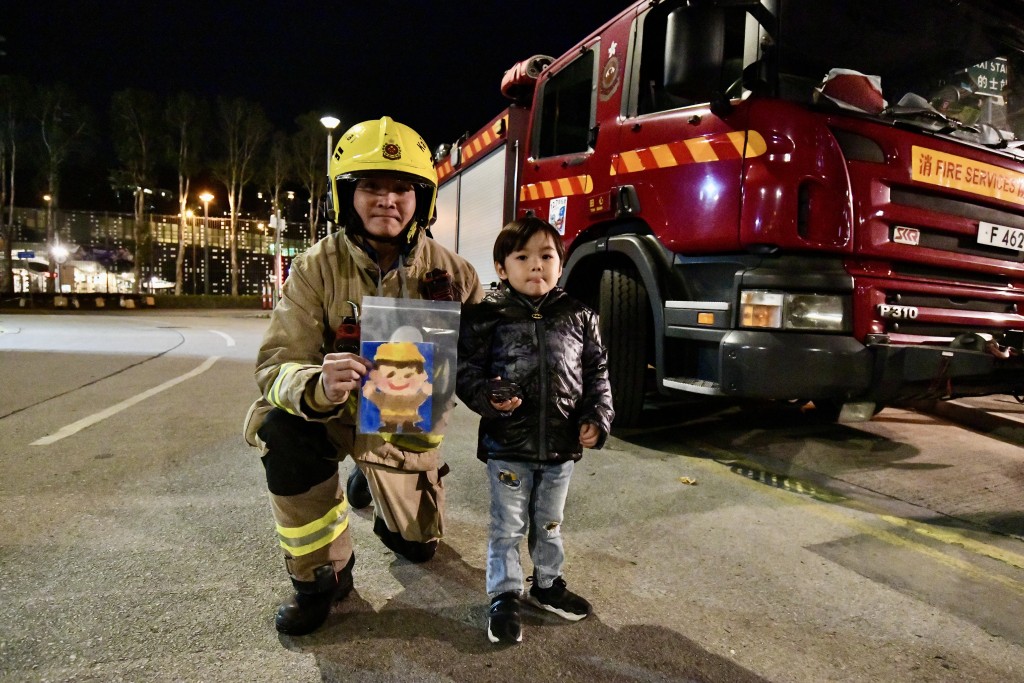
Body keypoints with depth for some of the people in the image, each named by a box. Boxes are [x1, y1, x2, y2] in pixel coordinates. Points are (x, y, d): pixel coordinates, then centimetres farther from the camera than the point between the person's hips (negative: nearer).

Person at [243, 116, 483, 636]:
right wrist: (318, 385, -49)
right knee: (281, 431, -35)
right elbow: (276, 364, -25)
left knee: (417, 547, 13)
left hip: (409, 425, 2)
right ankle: (322, 575, -10)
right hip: (331, 413, -1)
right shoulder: (317, 267, -20)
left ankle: (377, 488, 50)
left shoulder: (451, 272, -16)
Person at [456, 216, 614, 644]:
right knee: (508, 527, 11)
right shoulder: (487, 316, -7)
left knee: (549, 524, 22)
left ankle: (547, 584, 42)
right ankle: (504, 596, 30)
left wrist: (597, 418, -4)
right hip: (507, 446, -3)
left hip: (562, 447, 3)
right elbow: (466, 368, -5)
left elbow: (596, 372, 6)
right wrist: (487, 397, -24)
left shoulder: (578, 316, 1)